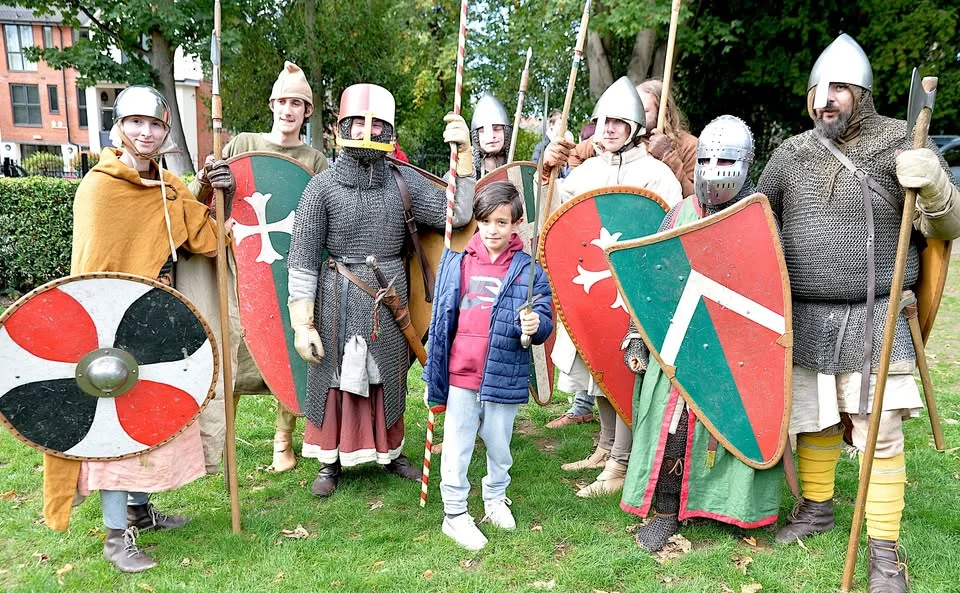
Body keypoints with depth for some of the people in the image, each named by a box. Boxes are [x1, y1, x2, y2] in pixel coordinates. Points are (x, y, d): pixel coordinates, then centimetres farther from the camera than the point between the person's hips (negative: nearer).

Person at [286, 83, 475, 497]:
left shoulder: (405, 183, 1)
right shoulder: (323, 186, -6)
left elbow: (457, 215, -9)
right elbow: (302, 260, -7)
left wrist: (463, 152, -14)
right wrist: (303, 324, -10)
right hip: (338, 302, -2)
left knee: (388, 379, 15)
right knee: (335, 380, 6)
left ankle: (391, 453, 35)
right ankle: (330, 462, 26)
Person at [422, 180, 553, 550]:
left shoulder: (529, 270, -3)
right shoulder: (457, 263, 1)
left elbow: (544, 321, -3)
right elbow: (441, 320, 5)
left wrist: (535, 324, -28)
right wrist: (433, 374, 7)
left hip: (504, 377, 0)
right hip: (460, 375, 1)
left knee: (499, 446, 16)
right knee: (457, 447, 7)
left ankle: (496, 500, 40)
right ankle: (454, 514, 22)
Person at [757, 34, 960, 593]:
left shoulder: (902, 145, -4)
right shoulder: (791, 155, 5)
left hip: (875, 322, -3)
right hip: (805, 319, 3)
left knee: (879, 435, -2)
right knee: (811, 421, 15)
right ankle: (816, 507, 36)